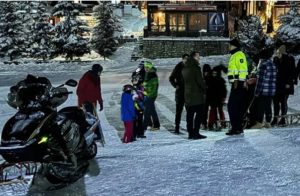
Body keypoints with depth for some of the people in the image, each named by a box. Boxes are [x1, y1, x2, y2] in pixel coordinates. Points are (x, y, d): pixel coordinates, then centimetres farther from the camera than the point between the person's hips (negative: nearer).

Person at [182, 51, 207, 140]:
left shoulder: (184, 69, 14)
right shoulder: (195, 68, -10)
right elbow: (200, 81, -13)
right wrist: (204, 89, 0)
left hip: (187, 95, 8)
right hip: (197, 95, -8)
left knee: (190, 114, 9)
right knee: (199, 114, -4)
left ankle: (190, 133, 10)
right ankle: (196, 133, -9)